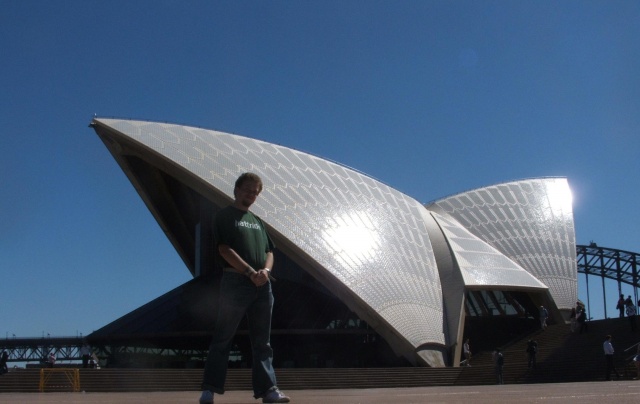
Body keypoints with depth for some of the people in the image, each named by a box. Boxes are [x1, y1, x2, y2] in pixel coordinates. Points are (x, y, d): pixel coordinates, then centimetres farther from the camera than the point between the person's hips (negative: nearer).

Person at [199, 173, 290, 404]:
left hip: (262, 285, 6)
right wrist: (250, 272, -15)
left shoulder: (257, 221, 22)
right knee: (223, 339, -4)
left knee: (262, 342, 5)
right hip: (236, 282, -6)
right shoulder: (225, 216, 3)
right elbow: (225, 250, -9)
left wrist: (265, 270, -5)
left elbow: (269, 251, 17)